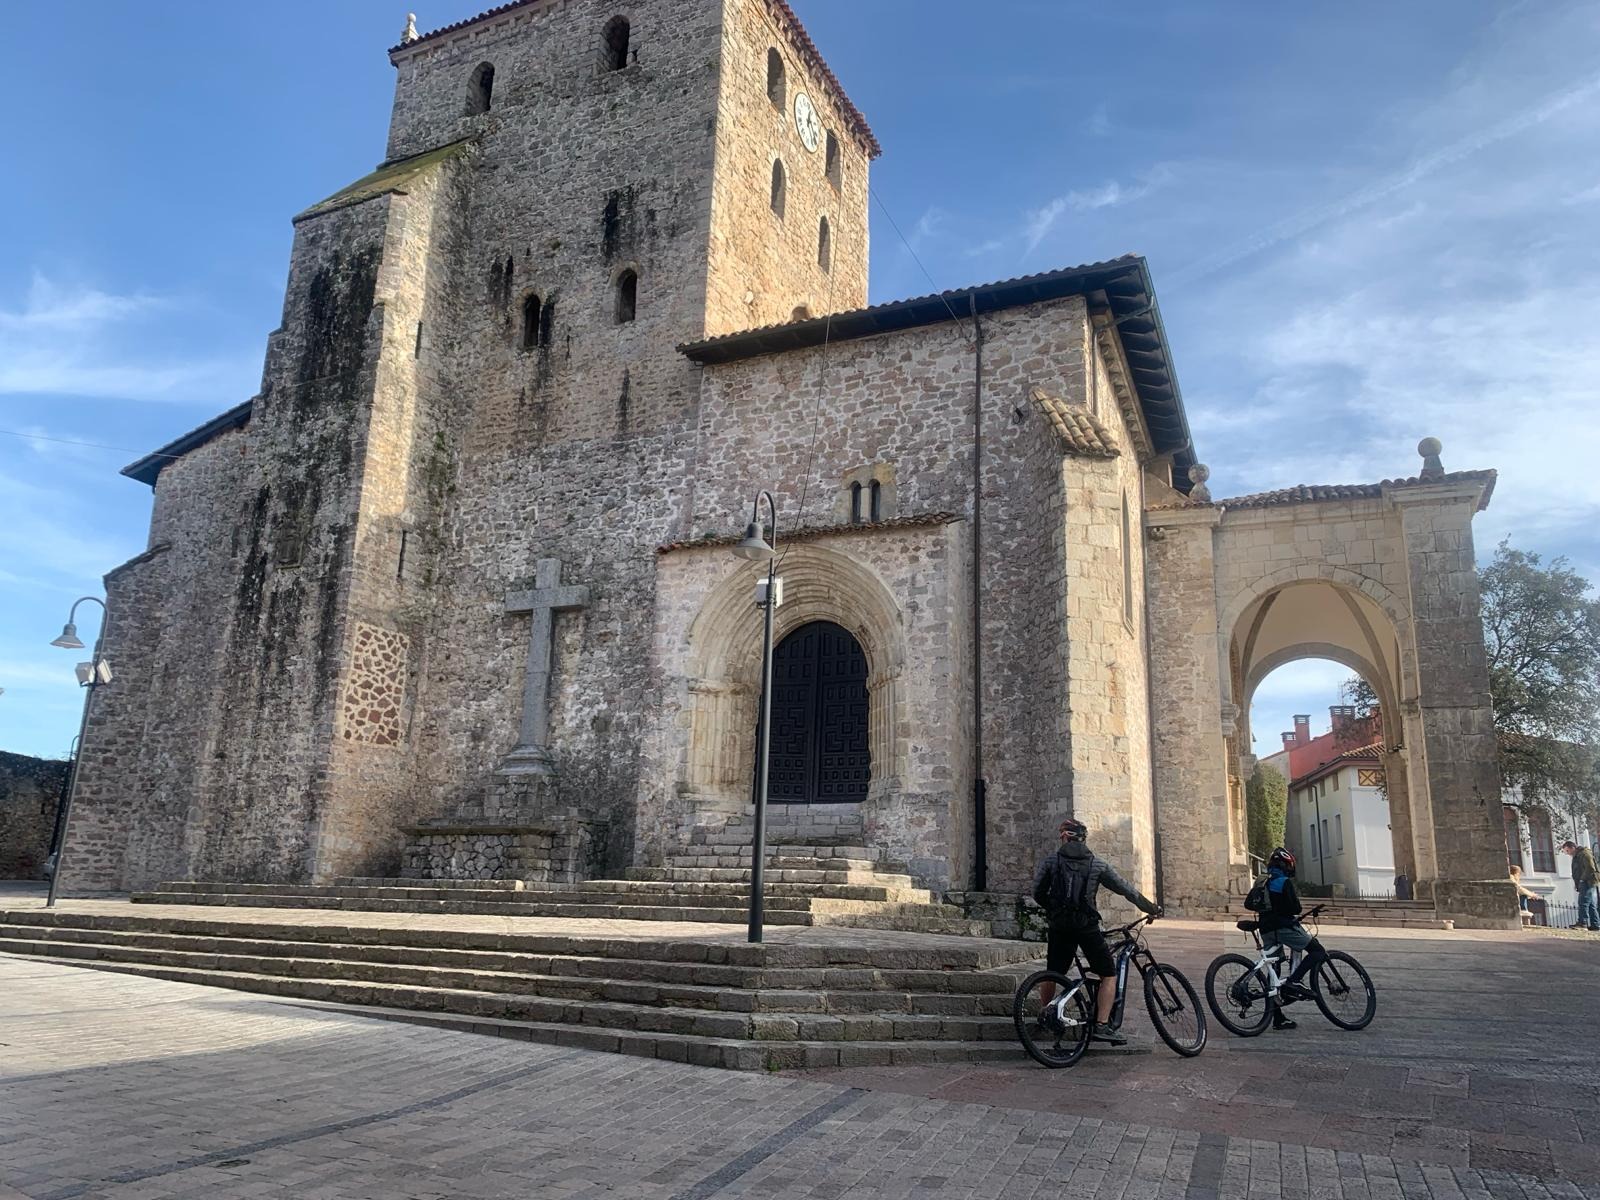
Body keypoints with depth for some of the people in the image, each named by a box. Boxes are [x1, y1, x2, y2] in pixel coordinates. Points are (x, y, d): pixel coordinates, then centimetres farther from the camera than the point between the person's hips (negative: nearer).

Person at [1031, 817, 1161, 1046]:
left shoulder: (1050, 861, 3)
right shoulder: (1097, 863, 2)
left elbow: (1037, 892, 4)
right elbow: (1125, 889, 7)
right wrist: (1151, 908, 19)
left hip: (1059, 926, 2)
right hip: (1087, 926, -2)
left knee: (1052, 975, 18)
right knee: (1109, 975, 7)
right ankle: (1102, 1026, -3)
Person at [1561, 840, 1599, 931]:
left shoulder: (1584, 853, -8)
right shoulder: (1576, 857, 22)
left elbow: (1590, 868, -18)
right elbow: (1576, 872, 23)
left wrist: (1583, 879, -14)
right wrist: (1576, 883, 11)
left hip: (1587, 882, -10)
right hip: (1583, 883, 10)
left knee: (1583, 903, -14)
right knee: (1592, 905, 9)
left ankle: (1583, 923, -18)